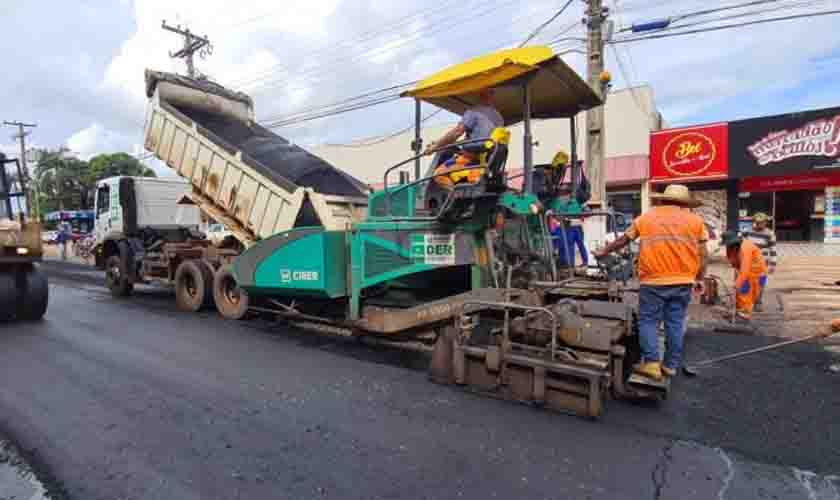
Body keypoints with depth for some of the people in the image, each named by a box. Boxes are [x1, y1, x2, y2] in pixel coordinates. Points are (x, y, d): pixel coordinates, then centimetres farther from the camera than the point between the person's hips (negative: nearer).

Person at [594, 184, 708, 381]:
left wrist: (604, 251, 31)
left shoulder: (645, 218, 9)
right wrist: (700, 279, 14)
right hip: (683, 281, 2)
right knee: (675, 323, 9)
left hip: (653, 281, -2)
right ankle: (671, 365, 16)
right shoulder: (695, 220, 9)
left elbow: (622, 240, 17)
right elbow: (702, 253, 7)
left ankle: (651, 363, -1)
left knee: (649, 322, 5)